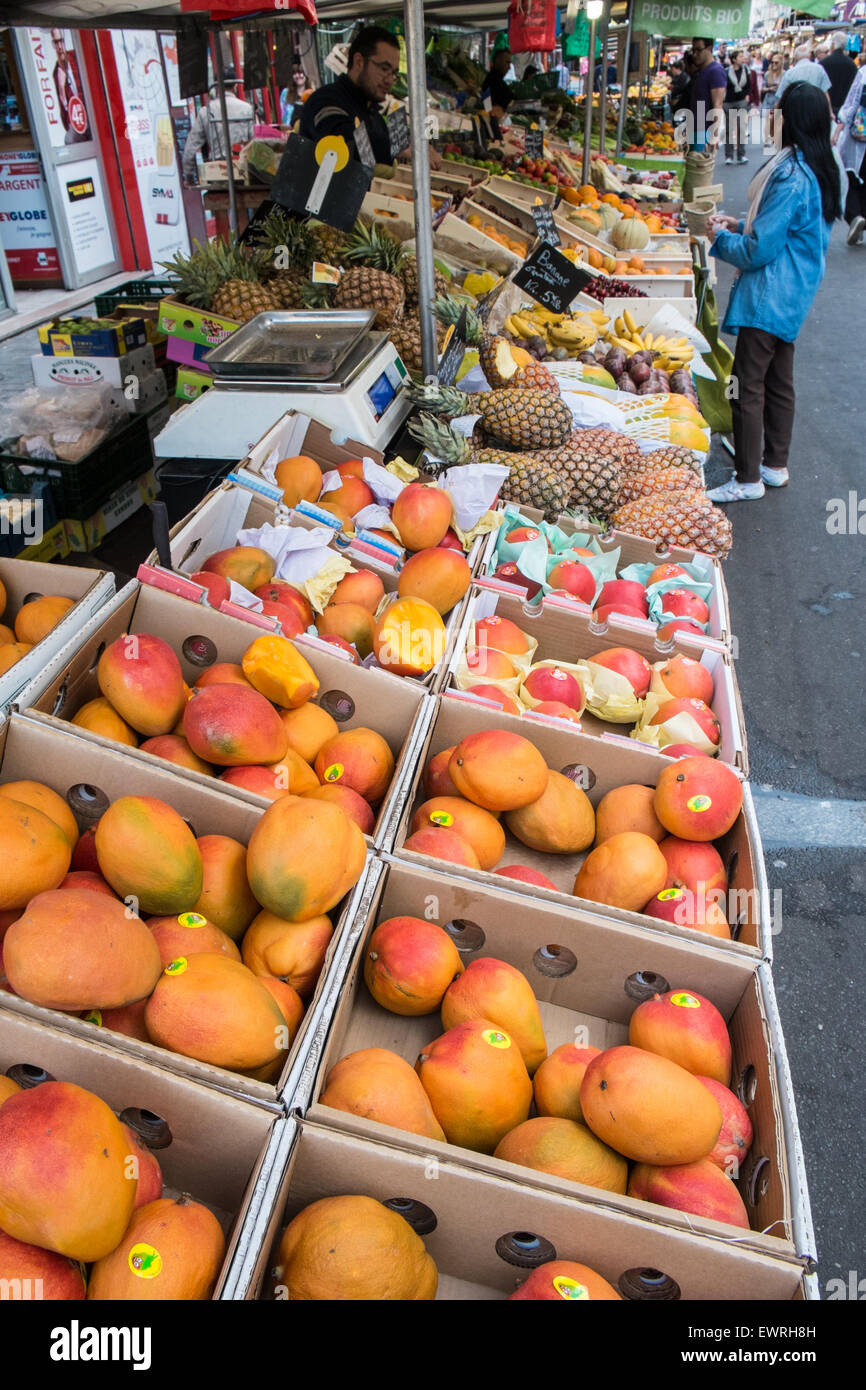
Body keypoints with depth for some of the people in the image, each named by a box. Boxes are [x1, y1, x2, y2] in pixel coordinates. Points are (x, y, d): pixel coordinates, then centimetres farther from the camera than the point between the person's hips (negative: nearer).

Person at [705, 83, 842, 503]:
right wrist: (740, 225, 12)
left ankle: (748, 479, 1)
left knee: (748, 385, -5)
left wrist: (720, 237, -3)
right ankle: (775, 465, 29)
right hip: (794, 294, 10)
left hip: (769, 295, -10)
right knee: (778, 381, 17)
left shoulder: (790, 176, -21)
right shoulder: (822, 170, 9)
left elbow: (760, 250, -20)